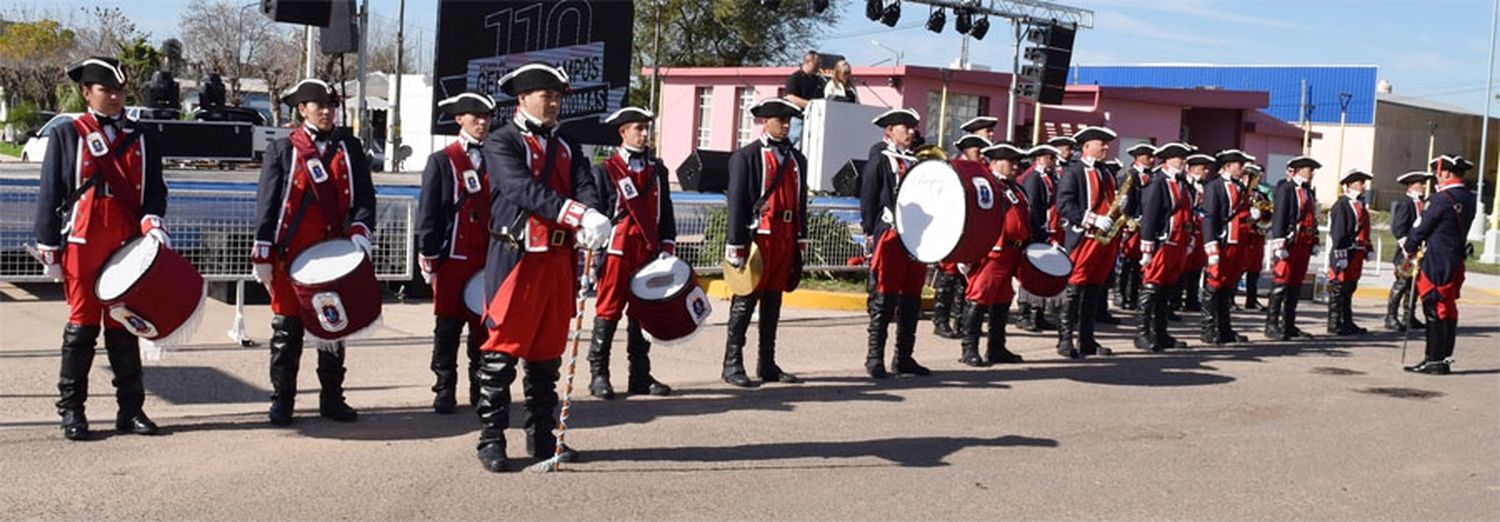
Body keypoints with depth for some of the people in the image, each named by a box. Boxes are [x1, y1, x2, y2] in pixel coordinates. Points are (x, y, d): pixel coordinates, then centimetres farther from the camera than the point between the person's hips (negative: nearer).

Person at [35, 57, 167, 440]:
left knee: (124, 327, 7)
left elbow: (154, 189, 12)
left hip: (128, 247, 2)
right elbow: (50, 195, 4)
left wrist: (152, 221, -9)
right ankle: (71, 411, 9)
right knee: (82, 325, 0)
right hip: (83, 245, -2)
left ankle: (131, 409, 12)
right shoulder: (66, 135, 5)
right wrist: (49, 250, -1)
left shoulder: (142, 138, 13)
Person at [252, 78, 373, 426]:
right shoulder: (282, 150, 4)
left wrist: (360, 230, -11)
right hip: (292, 254, -2)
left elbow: (365, 196, 7)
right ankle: (282, 400, 12)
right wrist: (263, 254, -5)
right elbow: (267, 203, 1)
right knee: (287, 329, 3)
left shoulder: (350, 148, 11)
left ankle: (332, 400, 19)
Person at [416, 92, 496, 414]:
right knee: (448, 326, 1)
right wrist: (428, 259, -5)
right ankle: (444, 391, 8)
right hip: (453, 258, -3)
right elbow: (428, 213, 1)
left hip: (489, 260, 3)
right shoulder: (441, 161, 4)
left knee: (484, 325, 5)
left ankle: (482, 390, 13)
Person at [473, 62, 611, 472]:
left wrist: (591, 218, -23)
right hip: (515, 258, -6)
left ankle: (542, 437, 20)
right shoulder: (501, 142, -4)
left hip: (558, 259, 6)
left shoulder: (566, 145, 16)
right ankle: (491, 438, 7)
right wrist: (578, 216, -32)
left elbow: (584, 186, 1)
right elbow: (524, 189, -20)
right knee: (502, 352, -1)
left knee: (547, 353, 12)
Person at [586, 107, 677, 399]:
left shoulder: (657, 171, 13)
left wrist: (667, 249, 4)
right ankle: (599, 376, 6)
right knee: (608, 313, -1)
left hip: (648, 255, 4)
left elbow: (665, 214, 13)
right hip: (617, 252, -4)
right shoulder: (605, 171, 0)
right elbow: (595, 213, -2)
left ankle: (640, 377, 15)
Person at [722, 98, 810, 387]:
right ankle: (733, 364, 3)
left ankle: (767, 364, 18)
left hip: (785, 238, 6)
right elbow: (736, 202, -8)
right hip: (757, 236, -6)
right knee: (745, 301, -2)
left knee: (773, 301, 11)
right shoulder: (746, 156, -4)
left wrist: (800, 241, 14)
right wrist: (736, 245, -13)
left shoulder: (797, 159, 15)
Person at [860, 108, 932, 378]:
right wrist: (870, 234, -12)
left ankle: (904, 357, 17)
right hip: (889, 237, -7)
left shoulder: (915, 161, 20)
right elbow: (867, 199, -6)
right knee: (884, 298, -5)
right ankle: (875, 358, 0)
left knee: (912, 300, 9)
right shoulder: (879, 159, -1)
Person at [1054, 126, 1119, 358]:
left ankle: (1086, 340, 15)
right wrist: (1094, 220, -20)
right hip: (1083, 239, -8)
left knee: (1094, 290, 10)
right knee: (1075, 288, -8)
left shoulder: (1106, 174, 20)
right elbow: (1064, 205, -14)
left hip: (1106, 241, 8)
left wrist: (1118, 221, 9)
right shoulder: (1073, 172, -4)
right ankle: (1065, 340, -5)